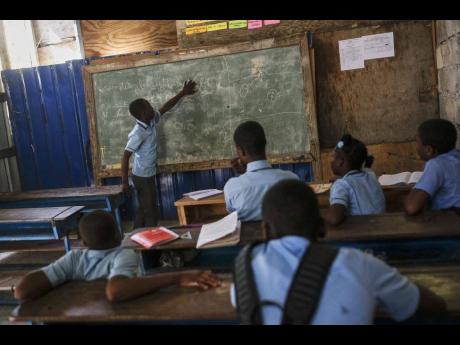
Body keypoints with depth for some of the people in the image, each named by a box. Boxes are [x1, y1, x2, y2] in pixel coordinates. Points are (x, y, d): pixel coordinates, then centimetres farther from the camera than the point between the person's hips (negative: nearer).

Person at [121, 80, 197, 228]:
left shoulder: (151, 122, -1)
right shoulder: (138, 133, -25)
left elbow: (165, 108, 13)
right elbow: (125, 156, -24)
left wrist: (183, 93, 18)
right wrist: (124, 182, -22)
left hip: (147, 175, 9)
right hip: (143, 177, -9)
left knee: (143, 209, 16)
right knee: (152, 211, -1)